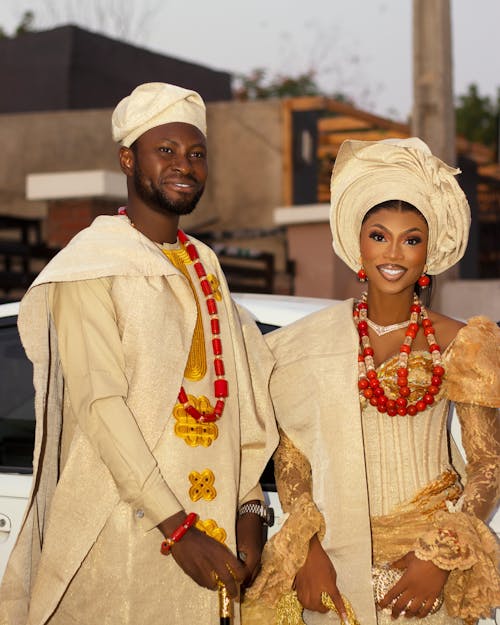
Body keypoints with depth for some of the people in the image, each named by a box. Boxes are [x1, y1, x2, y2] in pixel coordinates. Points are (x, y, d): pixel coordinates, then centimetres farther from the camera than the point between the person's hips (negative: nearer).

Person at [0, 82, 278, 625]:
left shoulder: (204, 266, 15)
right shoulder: (91, 268, -7)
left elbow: (236, 399, 13)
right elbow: (99, 405, -16)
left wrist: (248, 511, 2)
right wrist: (176, 527, -20)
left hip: (209, 525, 6)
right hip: (123, 535, -6)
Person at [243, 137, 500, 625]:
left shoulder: (456, 344, 0)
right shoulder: (310, 343, 4)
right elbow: (290, 455, 3)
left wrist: (440, 556, -13)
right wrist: (307, 551, -10)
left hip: (429, 549, -1)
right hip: (337, 561, 1)